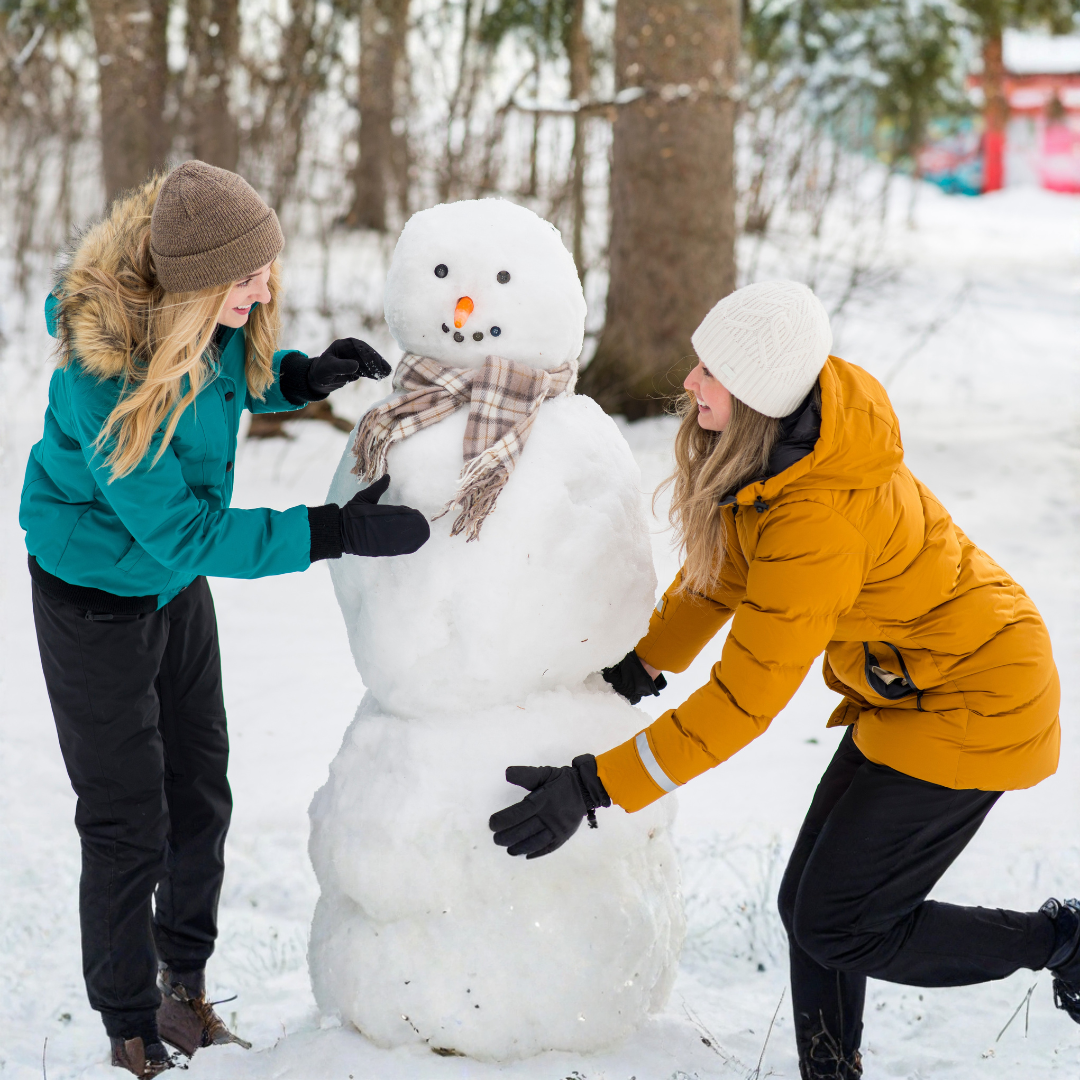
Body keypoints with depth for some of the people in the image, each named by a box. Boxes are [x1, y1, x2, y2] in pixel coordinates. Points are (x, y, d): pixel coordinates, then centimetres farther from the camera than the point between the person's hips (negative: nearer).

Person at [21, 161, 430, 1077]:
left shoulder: (215, 320, -15)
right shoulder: (102, 371, -36)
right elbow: (182, 531, -32)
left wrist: (300, 377, -12)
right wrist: (333, 533, -37)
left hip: (178, 584, 7)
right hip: (97, 594, -7)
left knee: (201, 797, 17)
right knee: (128, 828, 1)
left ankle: (186, 991, 37)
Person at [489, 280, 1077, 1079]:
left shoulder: (819, 520, -34)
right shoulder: (766, 448, -8)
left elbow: (744, 699, -29)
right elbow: (728, 558, 11)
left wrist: (596, 787, -26)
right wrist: (646, 661, 12)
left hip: (970, 704, -9)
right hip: (909, 682, 9)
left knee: (836, 926, -5)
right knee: (811, 904, 7)